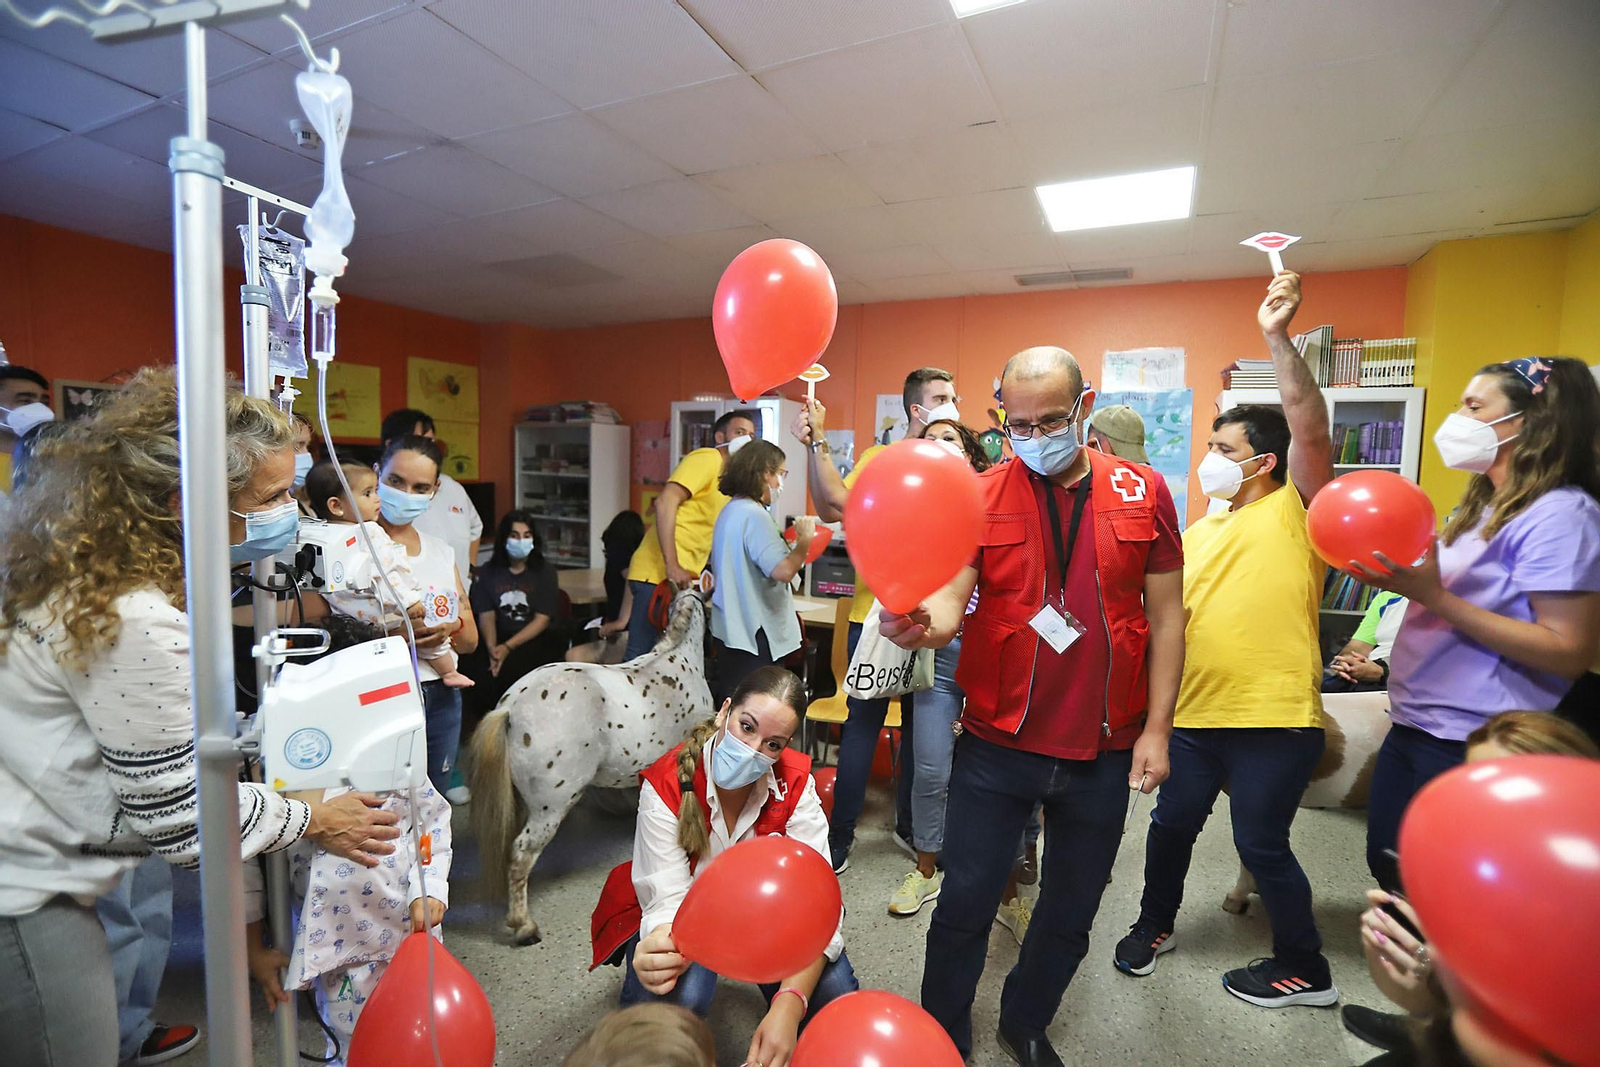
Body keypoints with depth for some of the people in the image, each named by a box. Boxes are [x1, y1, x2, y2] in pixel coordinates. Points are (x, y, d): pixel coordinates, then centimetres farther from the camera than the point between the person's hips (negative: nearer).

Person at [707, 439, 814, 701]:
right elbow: (783, 571, -28)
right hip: (754, 633, -10)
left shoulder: (731, 510, 11)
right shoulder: (754, 515, -19)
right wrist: (804, 540, -12)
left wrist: (789, 546, 18)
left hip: (731, 628, 10)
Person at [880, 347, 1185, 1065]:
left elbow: (1166, 616, 3)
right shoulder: (981, 496, -6)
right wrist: (918, 624, -37)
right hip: (996, 744, -1)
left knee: (1070, 913, 19)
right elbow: (948, 602, -14)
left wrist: (1156, 727, -1)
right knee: (965, 904, 9)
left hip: (1103, 752, 2)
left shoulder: (1143, 493, -1)